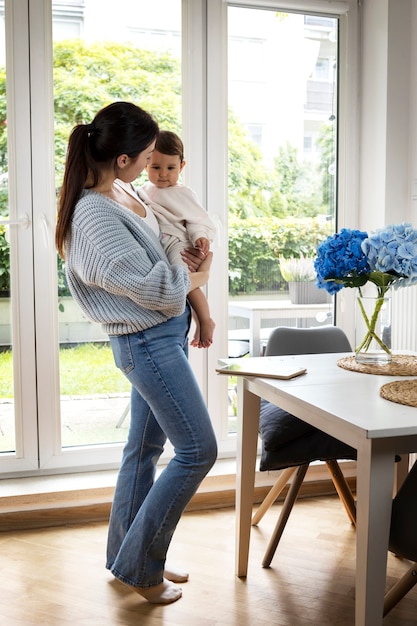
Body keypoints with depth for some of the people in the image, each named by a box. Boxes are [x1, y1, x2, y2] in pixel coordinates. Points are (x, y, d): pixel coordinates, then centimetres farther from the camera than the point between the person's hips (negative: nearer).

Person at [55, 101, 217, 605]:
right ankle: (138, 566, 11)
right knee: (197, 451, -4)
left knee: (145, 448, 16)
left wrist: (190, 257, 4)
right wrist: (197, 276, -4)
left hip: (163, 333, 10)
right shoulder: (93, 214, -23)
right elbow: (151, 286, -23)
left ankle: (125, 555, 32)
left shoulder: (121, 190, 7)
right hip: (147, 341, -10)